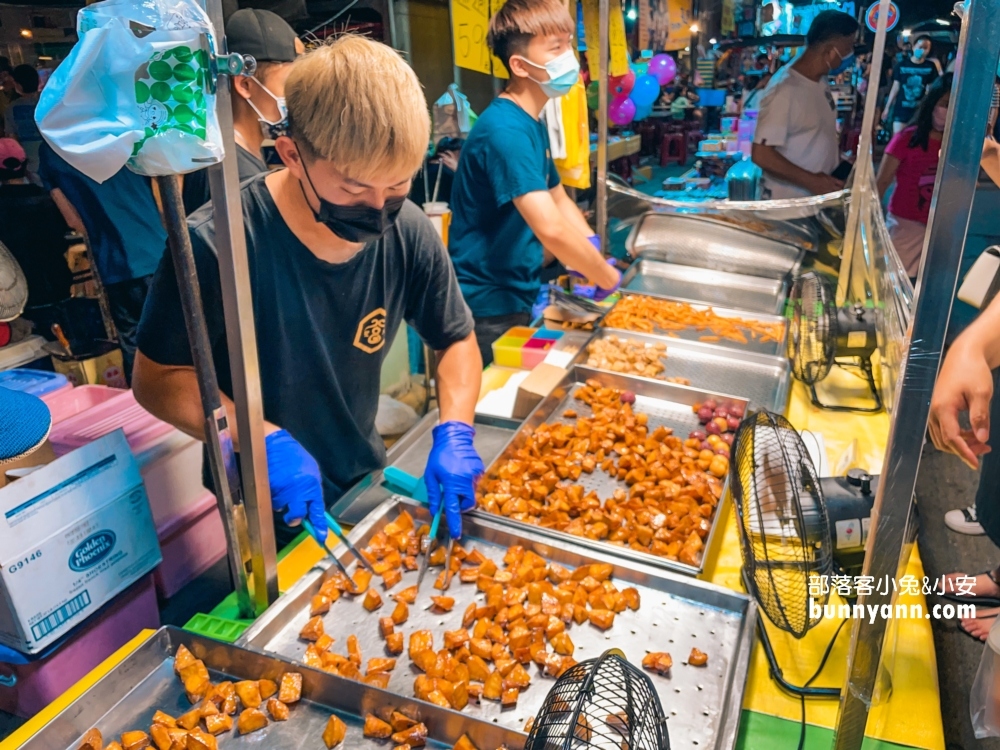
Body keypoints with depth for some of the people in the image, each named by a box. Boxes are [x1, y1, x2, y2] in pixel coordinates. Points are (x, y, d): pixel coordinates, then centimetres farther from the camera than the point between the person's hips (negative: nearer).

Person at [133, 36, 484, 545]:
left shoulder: (409, 234, -18)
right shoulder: (213, 244, -29)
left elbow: (457, 341, -3)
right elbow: (156, 378, -17)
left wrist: (454, 431, -20)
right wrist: (262, 439, -31)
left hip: (365, 485, 4)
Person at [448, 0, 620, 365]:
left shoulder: (533, 125, 8)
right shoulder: (505, 131, -23)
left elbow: (558, 199, 20)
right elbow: (550, 228, -32)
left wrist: (592, 252, 4)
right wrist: (608, 278, -18)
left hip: (519, 297, 9)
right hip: (490, 308, -9)